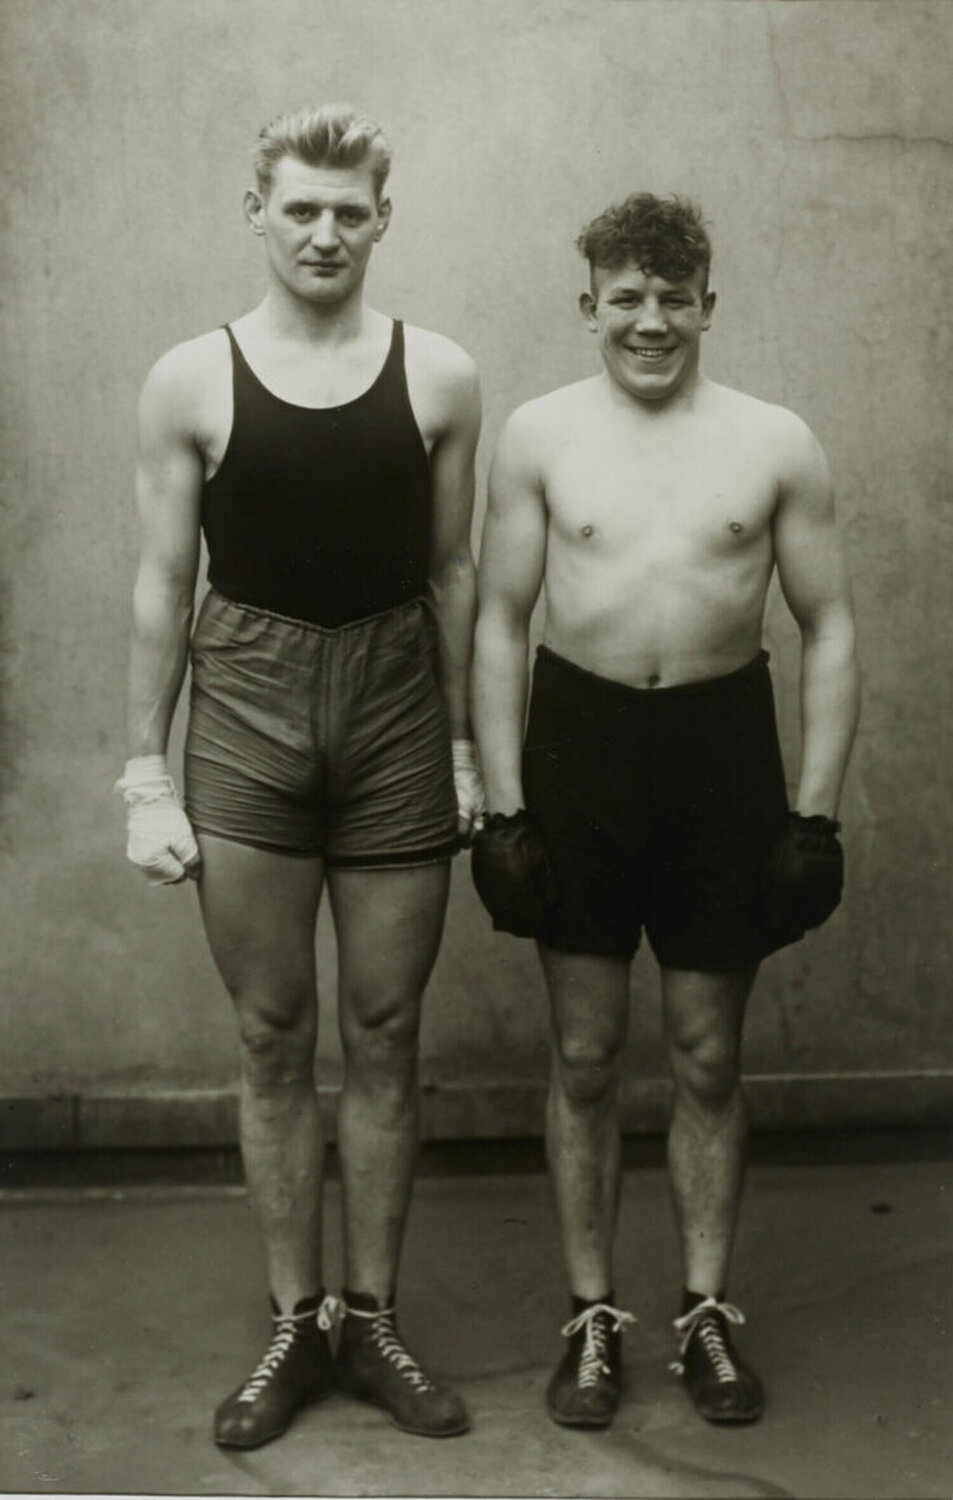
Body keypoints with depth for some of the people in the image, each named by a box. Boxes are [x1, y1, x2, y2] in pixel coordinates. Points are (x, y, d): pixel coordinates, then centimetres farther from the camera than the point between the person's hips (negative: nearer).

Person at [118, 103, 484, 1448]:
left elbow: (452, 572, 8)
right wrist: (147, 773, -1)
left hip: (397, 714, 1)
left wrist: (466, 744, 6)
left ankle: (373, 1323, 22)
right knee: (273, 1042, 7)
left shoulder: (439, 376, 2)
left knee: (386, 1040, 8)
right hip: (247, 714, -1)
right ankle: (295, 1325, 21)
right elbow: (162, 585, 2)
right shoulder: (193, 380, 0)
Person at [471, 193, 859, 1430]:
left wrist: (815, 811, -4)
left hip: (723, 746, 0)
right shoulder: (541, 436, 0)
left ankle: (709, 1312, 25)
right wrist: (501, 805, -4)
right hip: (579, 738, 0)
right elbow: (501, 623, 2)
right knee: (584, 1057, 8)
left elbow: (829, 631, 2)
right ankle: (594, 1316, 22)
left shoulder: (777, 444, -1)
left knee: (710, 1057, 10)